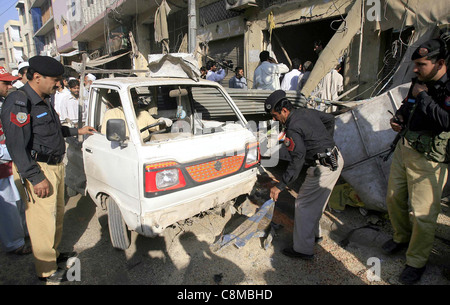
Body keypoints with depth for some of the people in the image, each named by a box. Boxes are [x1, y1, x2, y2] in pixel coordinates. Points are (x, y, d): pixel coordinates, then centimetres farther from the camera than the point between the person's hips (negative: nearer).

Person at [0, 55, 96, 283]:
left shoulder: (43, 100, 12)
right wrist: (36, 178, -24)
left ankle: (54, 253, 40)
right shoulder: (19, 103, -18)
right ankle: (46, 270, 19)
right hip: (40, 170, -10)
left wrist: (77, 131, 27)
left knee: (57, 214, 21)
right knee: (43, 221, 2)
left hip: (56, 165, 10)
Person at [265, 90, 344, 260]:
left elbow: (297, 161, -27)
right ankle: (314, 233, 41)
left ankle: (303, 250, 9)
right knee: (315, 201, 23)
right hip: (336, 159, 10)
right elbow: (330, 119, 22)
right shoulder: (307, 112, 7)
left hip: (323, 169, -10)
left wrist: (280, 186, -24)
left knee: (303, 205, -1)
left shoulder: (293, 129, -21)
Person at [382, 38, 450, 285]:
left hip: (428, 159, -8)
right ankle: (402, 237, 44)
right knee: (394, 198, 19)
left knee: (422, 213, 1)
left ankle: (417, 261, 23)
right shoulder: (420, 82, 7)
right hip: (404, 149, 8)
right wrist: (398, 118, 4)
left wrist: (423, 96, -20)